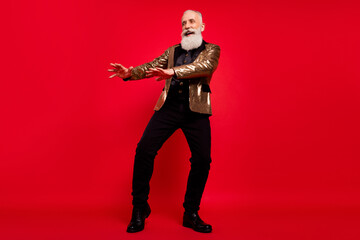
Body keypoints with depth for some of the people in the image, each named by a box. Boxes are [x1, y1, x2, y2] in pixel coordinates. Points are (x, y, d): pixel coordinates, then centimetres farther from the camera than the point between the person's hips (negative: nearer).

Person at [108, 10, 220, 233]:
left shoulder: (211, 49, 11)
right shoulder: (172, 51, 21)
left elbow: (205, 66, -11)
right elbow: (151, 67, 13)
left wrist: (173, 71, -25)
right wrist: (130, 73, -7)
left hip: (196, 110, -2)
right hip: (169, 107, 2)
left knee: (202, 158, -6)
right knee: (144, 150, -9)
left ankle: (191, 214, 14)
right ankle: (140, 208, 7)